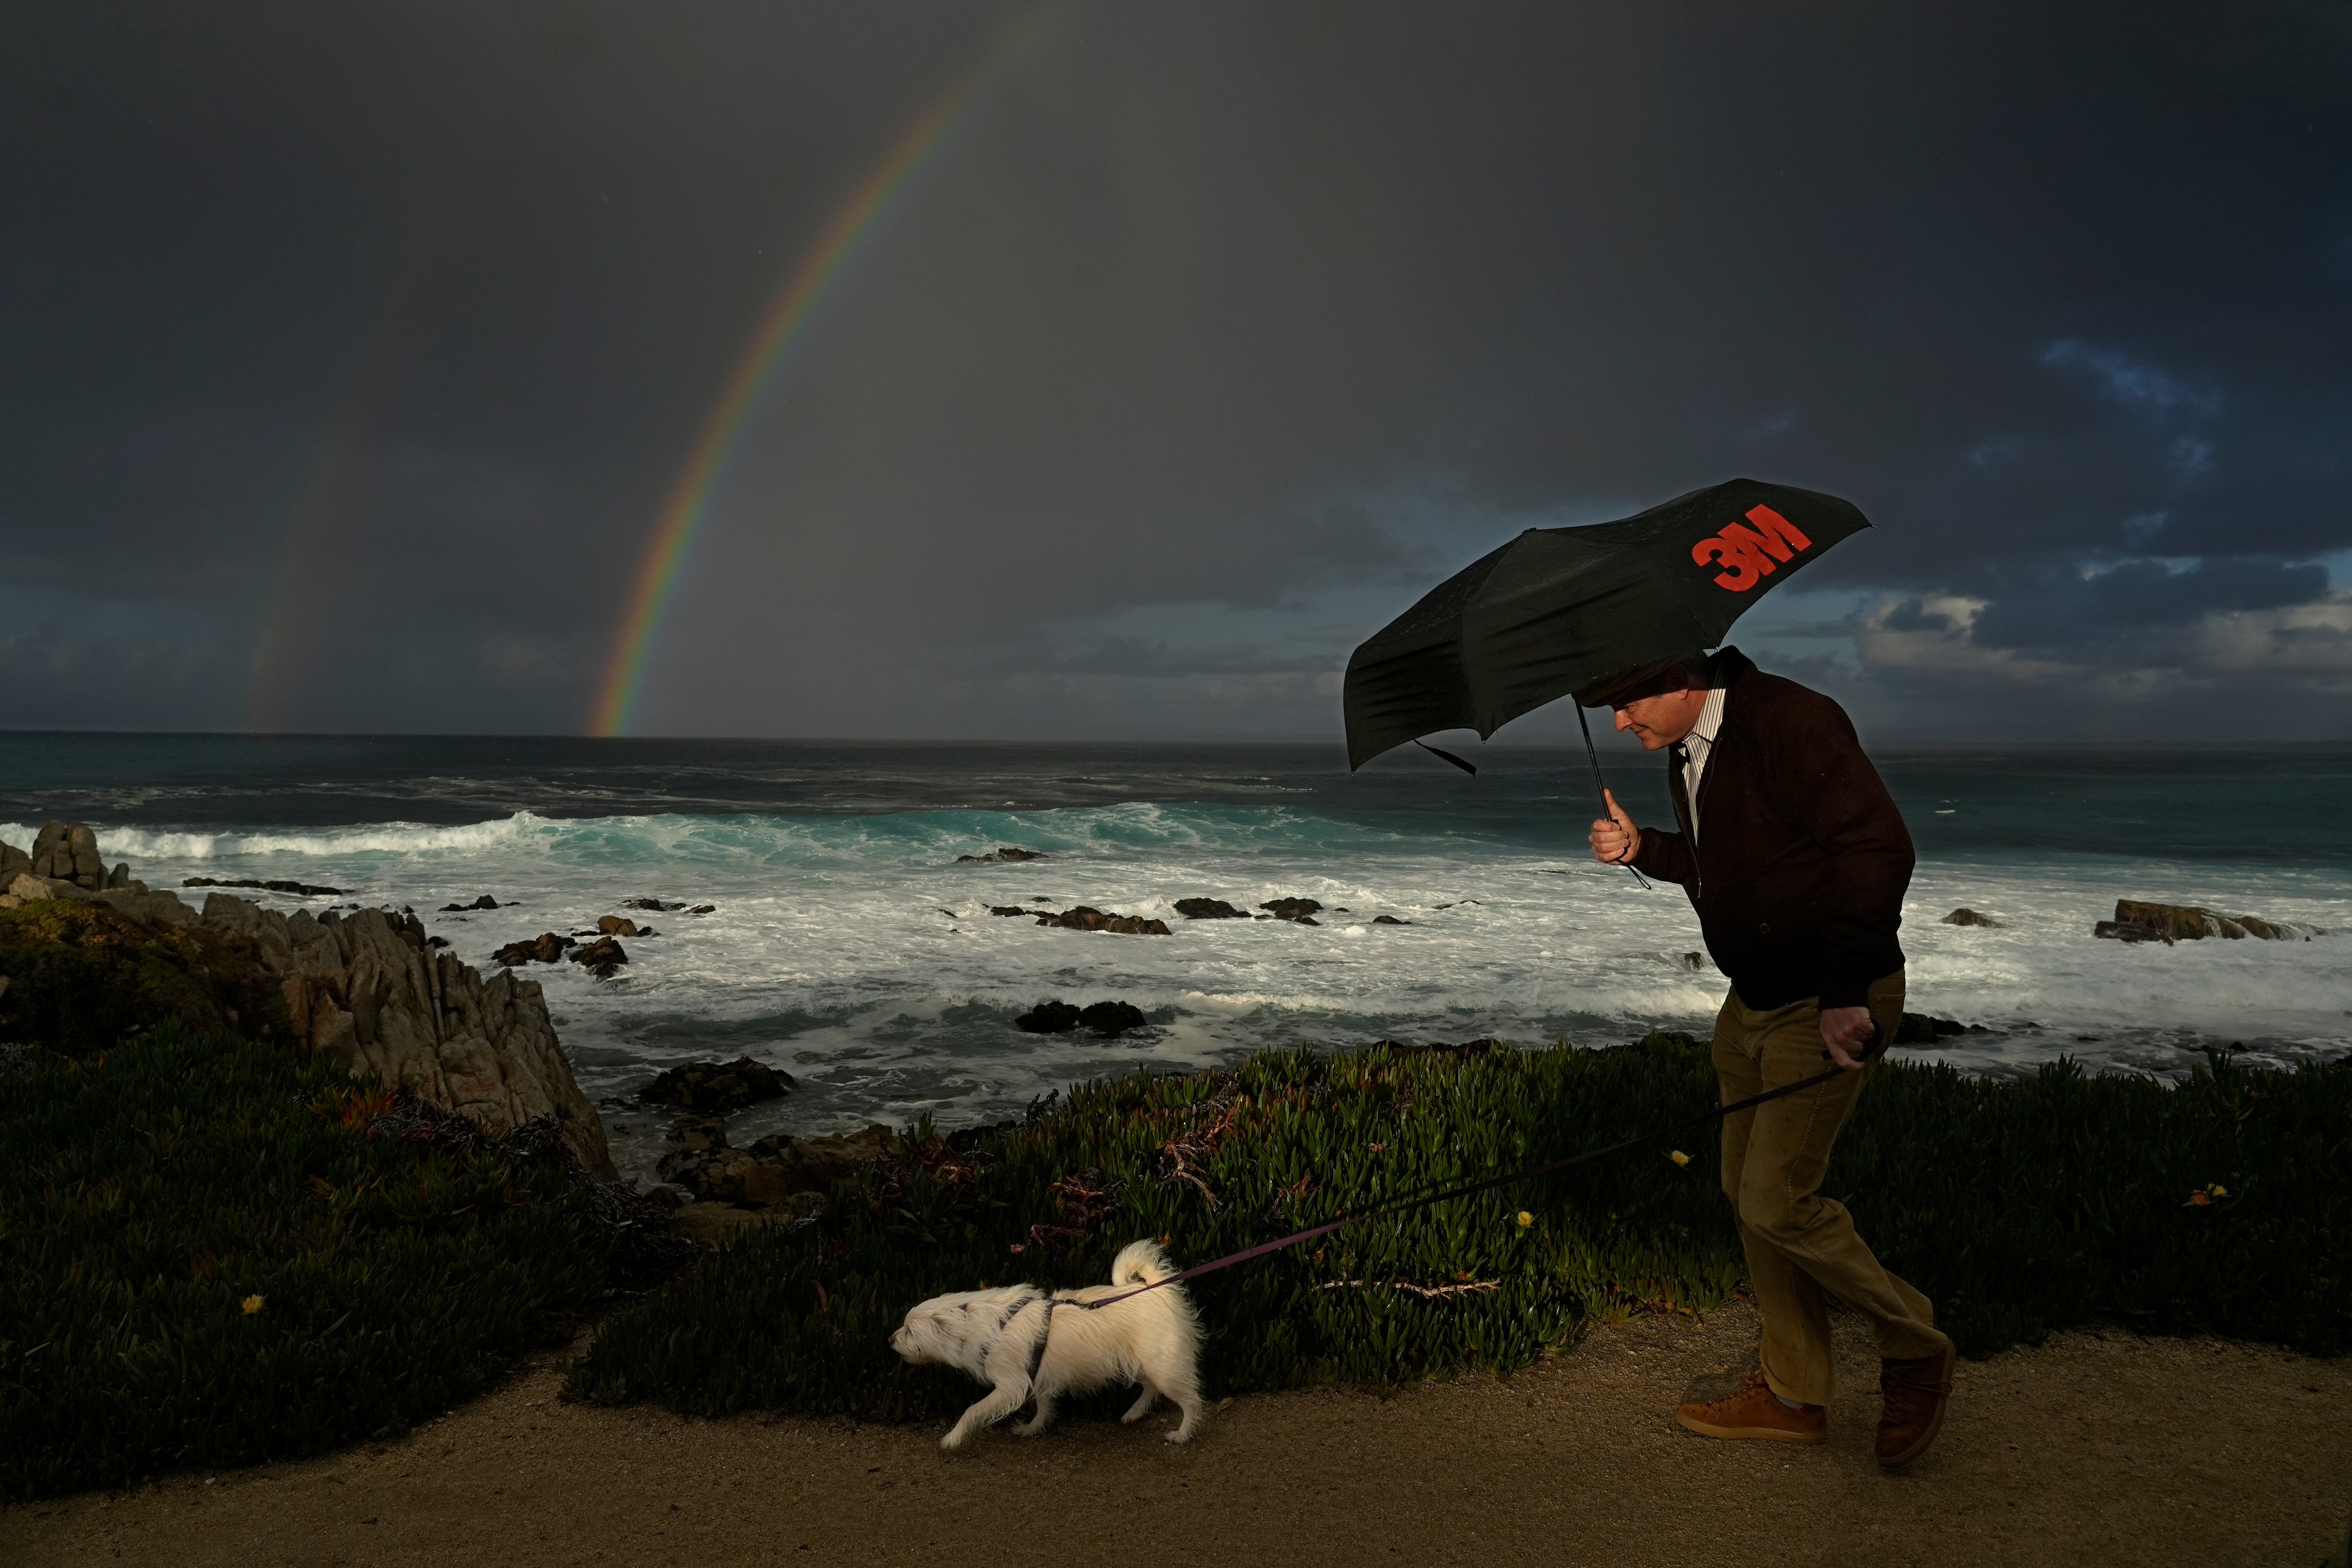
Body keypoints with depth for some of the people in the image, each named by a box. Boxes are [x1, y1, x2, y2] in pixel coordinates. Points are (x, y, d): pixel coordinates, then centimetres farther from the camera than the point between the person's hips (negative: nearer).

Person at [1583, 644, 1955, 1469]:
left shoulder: (1790, 722, -21)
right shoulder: (1686, 752, 9)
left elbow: (1879, 848, -27)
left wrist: (1847, 993, -30)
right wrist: (1642, 849, 1)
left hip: (1831, 1004, -10)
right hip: (1754, 999, 10)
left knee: (1776, 1200, -10)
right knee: (1748, 1191, 12)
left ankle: (1914, 1349, 15)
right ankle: (1793, 1394, 26)